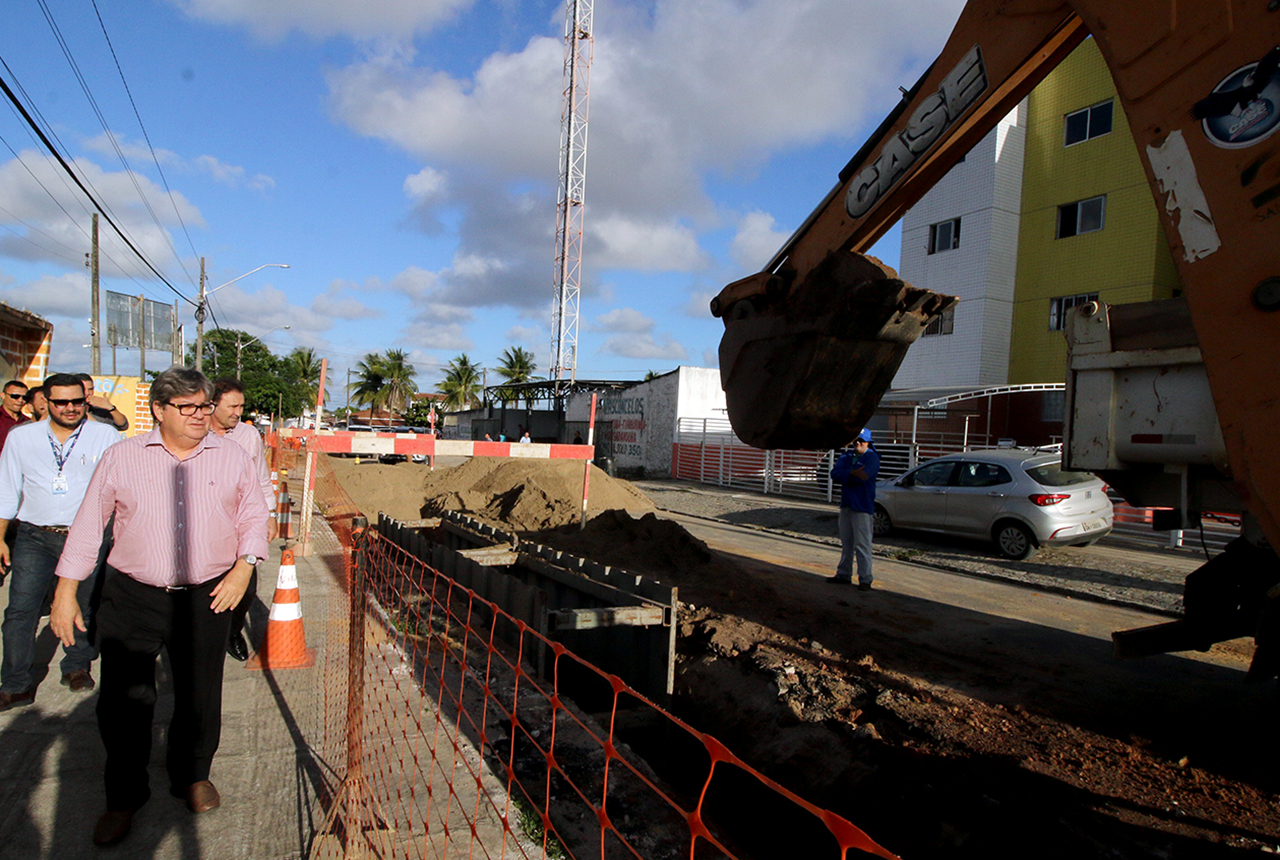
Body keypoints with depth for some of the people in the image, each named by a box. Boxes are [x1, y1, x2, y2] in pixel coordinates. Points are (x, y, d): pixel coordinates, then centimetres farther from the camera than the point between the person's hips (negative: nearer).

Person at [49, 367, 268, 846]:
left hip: (206, 598, 1)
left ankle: (192, 776, 36)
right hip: (132, 597, 0)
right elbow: (88, 524, 5)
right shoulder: (122, 457, 0)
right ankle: (124, 797, 28)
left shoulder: (232, 457, 2)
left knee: (200, 697, 11)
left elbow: (254, 517, 8)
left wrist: (243, 569, -6)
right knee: (122, 700, 5)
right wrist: (66, 591, 3)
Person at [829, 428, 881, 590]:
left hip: (862, 506, -7)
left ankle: (865, 579, -3)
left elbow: (862, 478, -21)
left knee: (862, 544, -8)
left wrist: (844, 476, -9)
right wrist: (852, 473, -19)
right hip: (846, 504, 7)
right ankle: (844, 575, 23)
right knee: (846, 542, 14)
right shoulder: (846, 456, 13)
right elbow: (834, 474, -4)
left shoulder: (872, 458, -5)